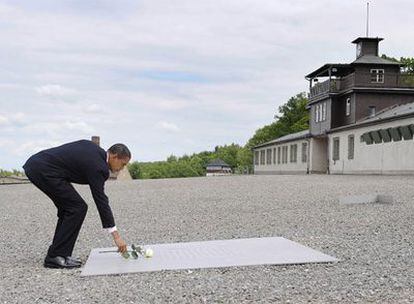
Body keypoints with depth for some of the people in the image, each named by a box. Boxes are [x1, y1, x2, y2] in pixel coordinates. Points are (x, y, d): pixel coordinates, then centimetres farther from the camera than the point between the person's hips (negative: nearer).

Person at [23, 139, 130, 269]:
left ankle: (60, 254, 17)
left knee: (69, 207, 15)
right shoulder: (97, 166, -13)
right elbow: (101, 200, -13)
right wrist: (116, 235, -11)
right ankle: (55, 257, -3)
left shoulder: (94, 148, 13)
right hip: (44, 170, -10)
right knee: (78, 208, -6)